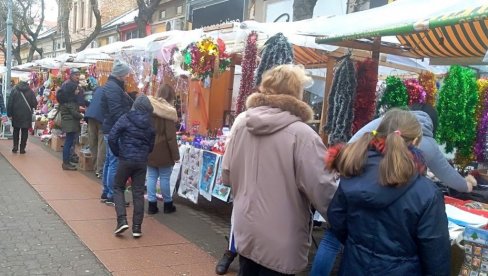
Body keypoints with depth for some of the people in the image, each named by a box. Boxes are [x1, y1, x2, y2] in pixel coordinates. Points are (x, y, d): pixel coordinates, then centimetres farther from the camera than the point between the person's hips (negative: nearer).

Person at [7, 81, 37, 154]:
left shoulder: (14, 91, 2)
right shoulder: (30, 92, 1)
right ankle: (22, 148, 3)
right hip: (27, 115, -1)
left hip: (16, 114, 1)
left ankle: (15, 147, 8)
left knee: (16, 131, 16)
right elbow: (34, 104, -2)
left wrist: (9, 114, 4)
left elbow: (10, 103, -1)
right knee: (25, 132, 5)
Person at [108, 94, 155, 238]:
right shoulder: (150, 124, 4)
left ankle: (122, 220, -3)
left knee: (118, 188, 13)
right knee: (138, 192, 6)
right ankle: (137, 227, 7)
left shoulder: (125, 119, -7)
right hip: (142, 161, 3)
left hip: (126, 160, -3)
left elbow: (112, 138, -10)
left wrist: (117, 153, 3)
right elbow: (151, 145, 9)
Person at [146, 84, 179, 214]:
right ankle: (168, 204, 16)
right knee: (164, 177, 5)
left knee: (151, 177, 10)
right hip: (163, 151, -5)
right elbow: (171, 137, -15)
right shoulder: (167, 112, -13)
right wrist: (175, 155, -9)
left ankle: (152, 204, 12)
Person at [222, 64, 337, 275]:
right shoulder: (301, 135, -21)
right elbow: (322, 191, -22)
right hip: (280, 243, -5)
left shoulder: (242, 127, -2)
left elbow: (226, 177, 7)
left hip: (245, 232, 6)